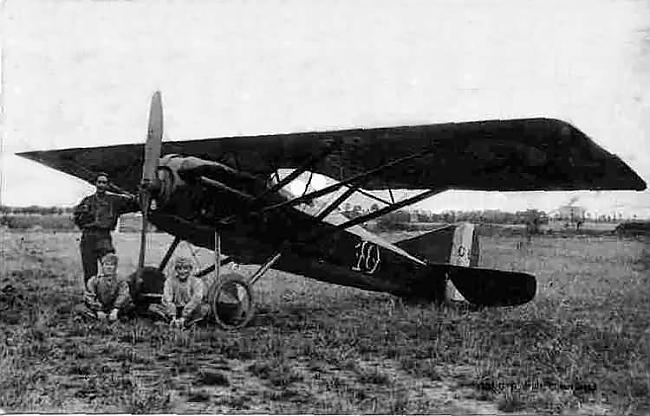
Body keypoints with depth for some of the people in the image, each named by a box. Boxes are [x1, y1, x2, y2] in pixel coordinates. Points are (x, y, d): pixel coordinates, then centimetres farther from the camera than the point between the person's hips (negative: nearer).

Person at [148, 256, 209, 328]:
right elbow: (167, 300, -14)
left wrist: (183, 318, -30)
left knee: (206, 308, -31)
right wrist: (173, 317, -30)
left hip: (190, 311, -2)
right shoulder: (170, 281, -3)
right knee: (152, 307, -20)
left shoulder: (196, 281, -7)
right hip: (175, 310, 2)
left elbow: (196, 300, -20)